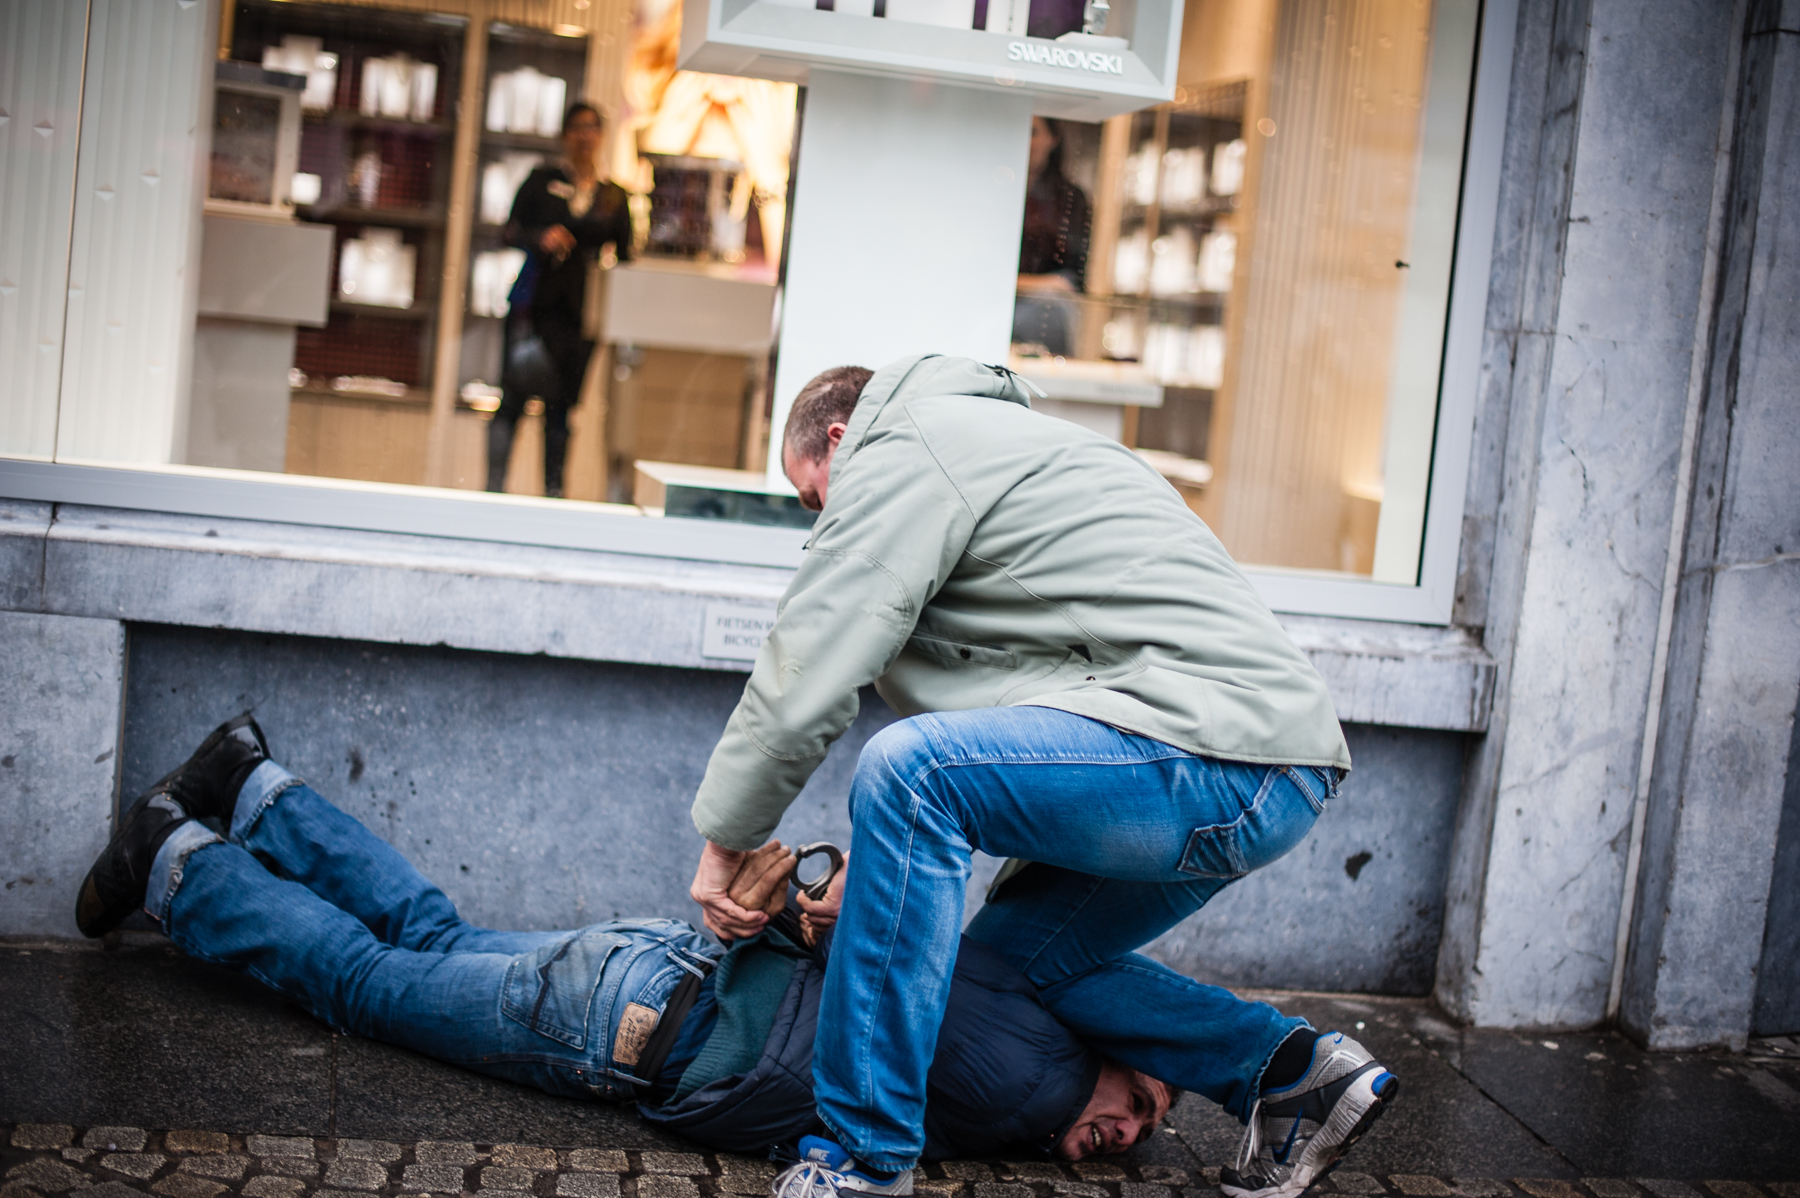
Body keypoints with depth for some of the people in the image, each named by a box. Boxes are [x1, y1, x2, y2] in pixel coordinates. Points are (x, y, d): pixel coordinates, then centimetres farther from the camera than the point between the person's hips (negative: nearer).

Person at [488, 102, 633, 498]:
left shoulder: (614, 196, 11)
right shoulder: (541, 181, 8)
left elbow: (624, 256, 11)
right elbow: (510, 232, 4)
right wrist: (541, 238, -16)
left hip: (581, 308, 2)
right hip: (533, 302, -1)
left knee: (562, 404, 4)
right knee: (514, 395, -6)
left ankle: (554, 488, 10)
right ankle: (495, 484, -2)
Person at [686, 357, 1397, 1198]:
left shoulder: (902, 446, -1)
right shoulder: (985, 434, 29)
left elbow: (806, 672, -8)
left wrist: (724, 837, 5)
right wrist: (880, 869, 29)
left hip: (1218, 742, -11)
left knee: (907, 770, -22)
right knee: (1012, 949, 18)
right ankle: (1291, 1071, 15)